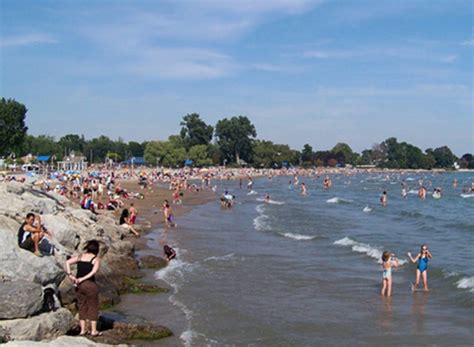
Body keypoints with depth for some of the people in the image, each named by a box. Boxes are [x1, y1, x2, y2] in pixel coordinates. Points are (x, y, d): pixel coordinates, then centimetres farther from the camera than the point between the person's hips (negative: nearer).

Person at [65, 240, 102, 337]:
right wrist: (83, 279, -17)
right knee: (93, 307, 8)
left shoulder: (80, 257, 9)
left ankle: (83, 329, 20)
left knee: (82, 307, 16)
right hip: (90, 284, -4)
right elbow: (94, 271, -19)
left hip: (79, 285, 5)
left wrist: (70, 274, -6)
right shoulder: (96, 259, -4)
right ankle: (93, 330, 11)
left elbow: (68, 262, -1)